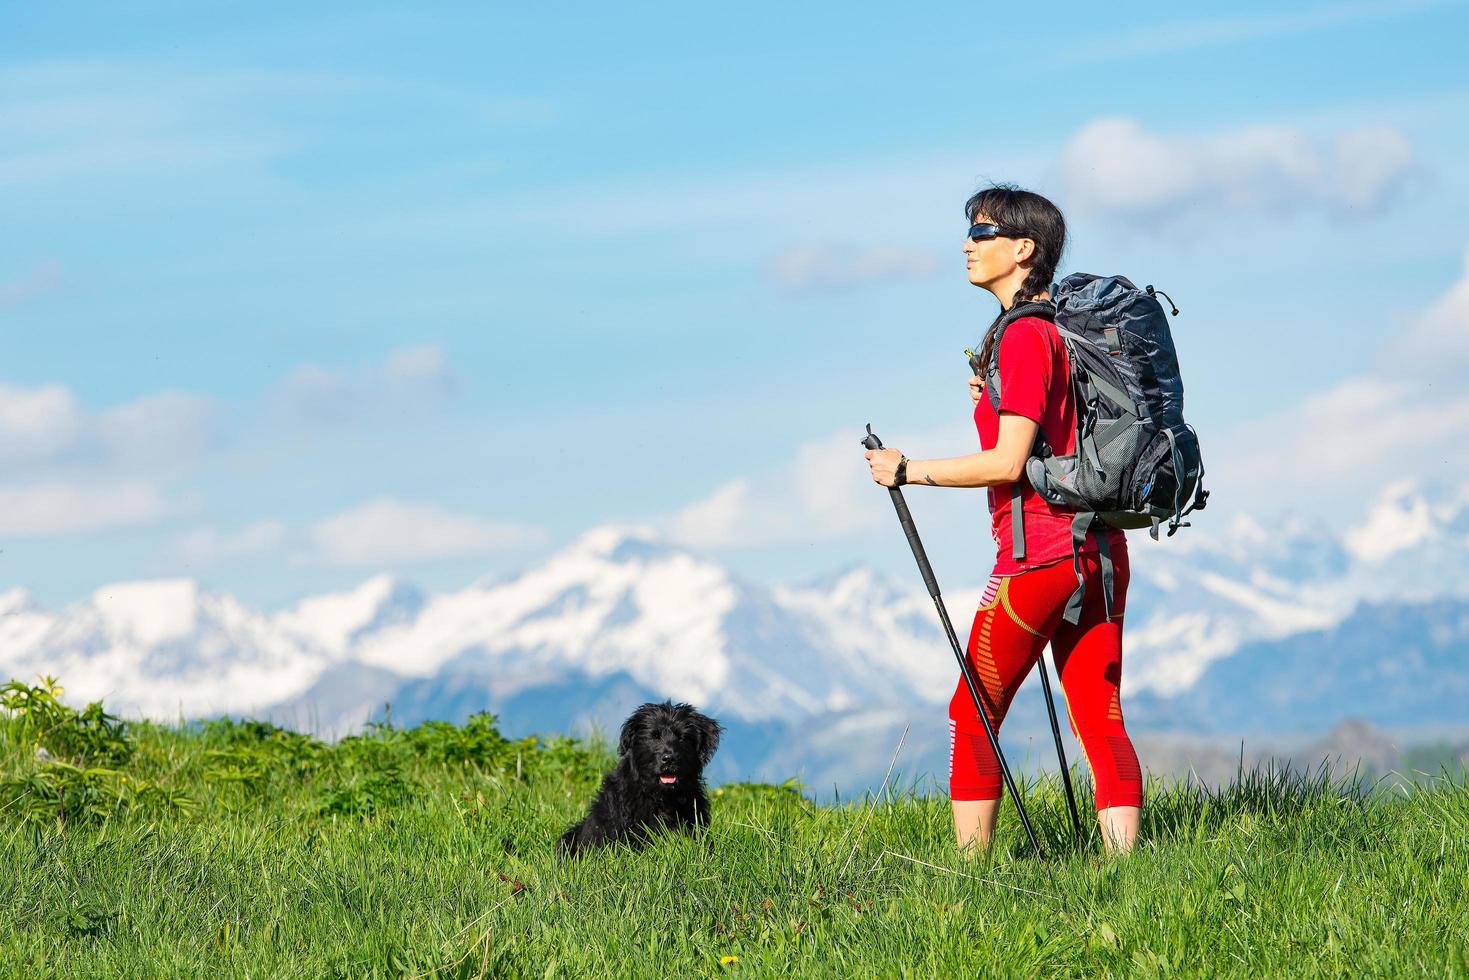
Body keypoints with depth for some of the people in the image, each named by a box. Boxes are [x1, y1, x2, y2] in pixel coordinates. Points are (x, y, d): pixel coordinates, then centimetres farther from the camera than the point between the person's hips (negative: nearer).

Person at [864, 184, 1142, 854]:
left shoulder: (1025, 336, -13)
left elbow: (1008, 463, -19)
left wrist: (909, 470, -12)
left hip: (1039, 549, -9)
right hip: (1101, 547, 9)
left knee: (972, 715, 1)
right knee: (1099, 718, 5)